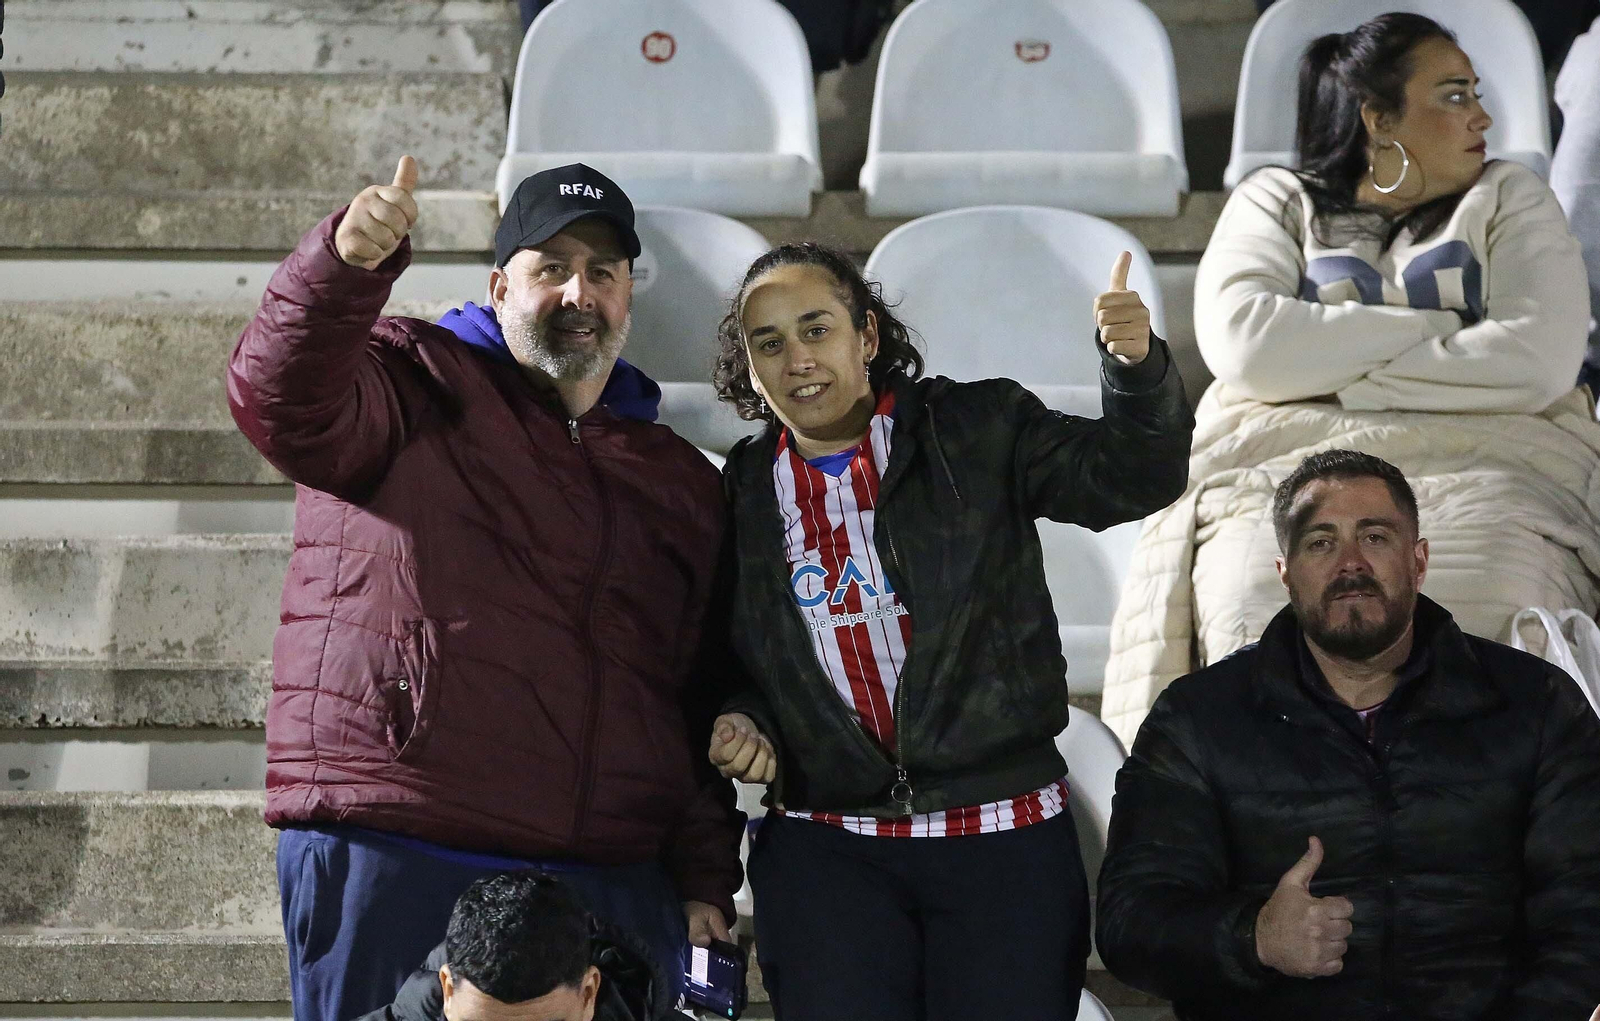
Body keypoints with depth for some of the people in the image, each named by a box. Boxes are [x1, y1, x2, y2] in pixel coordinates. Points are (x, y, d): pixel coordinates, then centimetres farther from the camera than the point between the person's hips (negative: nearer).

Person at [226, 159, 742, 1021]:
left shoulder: (681, 482, 20)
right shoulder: (421, 388, 7)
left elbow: (698, 712, 20)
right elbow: (283, 399, -16)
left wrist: (704, 883, 12)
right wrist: (350, 261, -34)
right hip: (391, 865, -4)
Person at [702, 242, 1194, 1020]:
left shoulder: (979, 431, 2)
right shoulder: (741, 494, 9)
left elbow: (1132, 477, -9)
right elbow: (719, 659, 19)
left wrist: (1137, 366, -27)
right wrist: (736, 720, -3)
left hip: (1002, 840, -1)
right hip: (826, 852, 2)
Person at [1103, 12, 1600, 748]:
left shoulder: (1507, 201, 20)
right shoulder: (1276, 203, 19)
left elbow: (1540, 360, 1)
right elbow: (1244, 342, -3)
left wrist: (1339, 379, -2)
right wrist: (1443, 327, -1)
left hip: (1478, 476, 0)